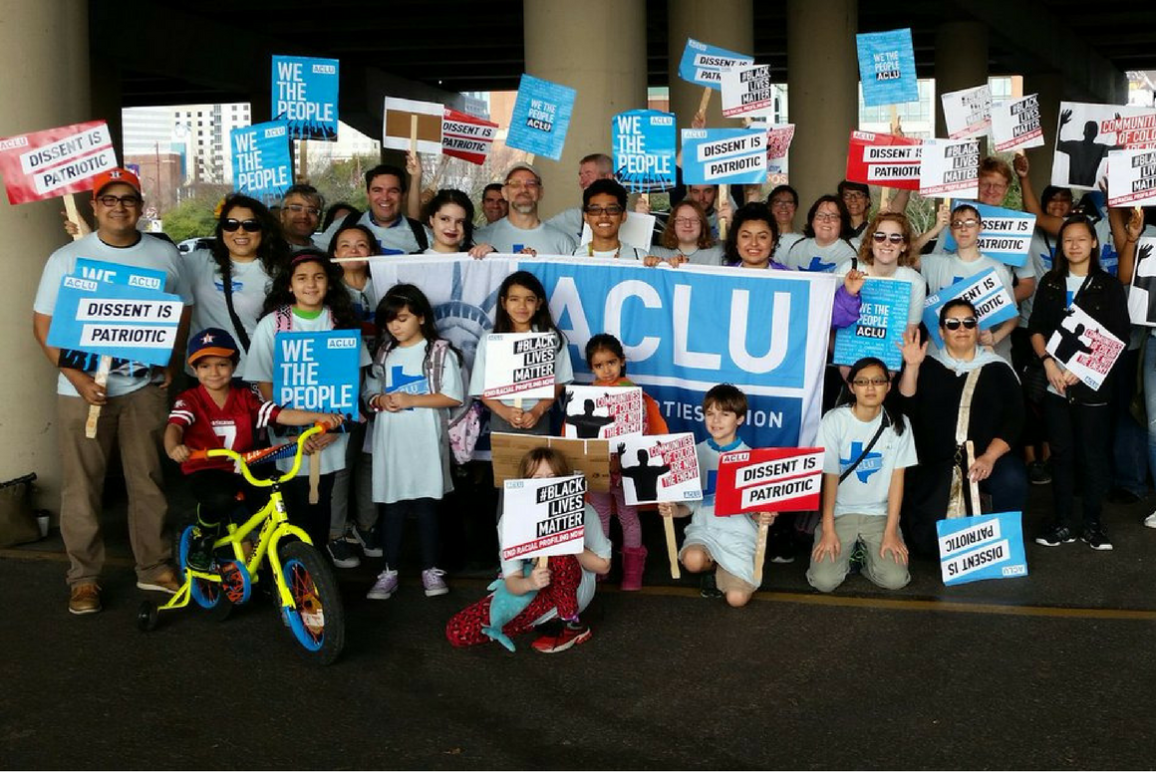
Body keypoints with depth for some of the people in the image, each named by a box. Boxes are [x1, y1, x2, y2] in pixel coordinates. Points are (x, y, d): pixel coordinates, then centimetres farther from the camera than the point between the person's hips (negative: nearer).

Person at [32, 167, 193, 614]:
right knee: (82, 487, 3)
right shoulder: (67, 258, -2)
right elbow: (43, 324, -2)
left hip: (145, 387, 2)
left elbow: (182, 310, 13)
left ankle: (155, 568, 22)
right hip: (82, 389, -2)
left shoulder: (164, 254, 4)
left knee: (149, 481, 9)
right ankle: (84, 578, 15)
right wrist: (76, 377, -14)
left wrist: (173, 362, -2)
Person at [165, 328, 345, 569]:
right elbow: (174, 426, -22)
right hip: (205, 471, -4)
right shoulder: (189, 400, -3)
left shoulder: (245, 398, 6)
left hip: (242, 470, 4)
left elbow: (280, 415, -5)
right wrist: (173, 448, -47)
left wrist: (317, 416, -21)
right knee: (221, 498, -37)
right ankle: (202, 539, -3)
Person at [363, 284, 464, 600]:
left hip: (424, 442, -3)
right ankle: (389, 572, 13)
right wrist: (380, 401, -10)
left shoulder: (440, 352, -3)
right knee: (392, 506, 7)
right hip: (391, 440, 3)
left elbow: (453, 397, -7)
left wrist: (411, 400, -14)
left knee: (426, 503, 3)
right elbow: (369, 391, 14)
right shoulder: (384, 353, 11)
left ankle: (430, 570, 14)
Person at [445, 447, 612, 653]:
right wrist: (529, 583, -43)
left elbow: (603, 565, -7)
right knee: (457, 633, -16)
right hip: (524, 588, 2)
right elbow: (512, 583, -19)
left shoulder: (581, 512, -17)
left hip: (573, 588, -2)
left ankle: (572, 625, -16)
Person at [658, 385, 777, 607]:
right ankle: (711, 567, 4)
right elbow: (689, 503, 7)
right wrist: (674, 510, -14)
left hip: (739, 532, -1)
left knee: (737, 598, -20)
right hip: (704, 527, 1)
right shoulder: (696, 453, 4)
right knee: (693, 560, -34)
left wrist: (763, 518, -23)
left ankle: (720, 571, 15)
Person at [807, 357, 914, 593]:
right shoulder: (834, 421, -10)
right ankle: (849, 552, 16)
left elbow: (897, 478, -3)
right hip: (840, 513, -1)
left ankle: (868, 554, 16)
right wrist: (828, 530, -12)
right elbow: (830, 476, -9)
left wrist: (891, 532, -9)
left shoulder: (898, 424, -3)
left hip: (880, 514, 2)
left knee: (895, 580, -18)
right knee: (824, 581, -18)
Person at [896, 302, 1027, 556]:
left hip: (988, 458, 0)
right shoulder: (927, 367, 10)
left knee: (1012, 480, -33)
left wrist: (989, 457, -15)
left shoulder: (997, 369, 8)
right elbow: (905, 409, -3)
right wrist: (911, 367, -16)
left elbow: (1014, 419, 0)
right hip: (934, 467, 0)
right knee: (928, 539, -18)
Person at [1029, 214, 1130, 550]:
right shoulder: (1050, 282, 10)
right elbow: (1036, 328, 9)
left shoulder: (1108, 286, 1)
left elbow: (1118, 337, -4)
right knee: (1061, 452, 7)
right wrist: (1048, 362, -9)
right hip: (1056, 383, 2)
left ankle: (1093, 522, 13)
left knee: (1093, 453, 1)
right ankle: (1061, 522, 14)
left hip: (1092, 384, -2)